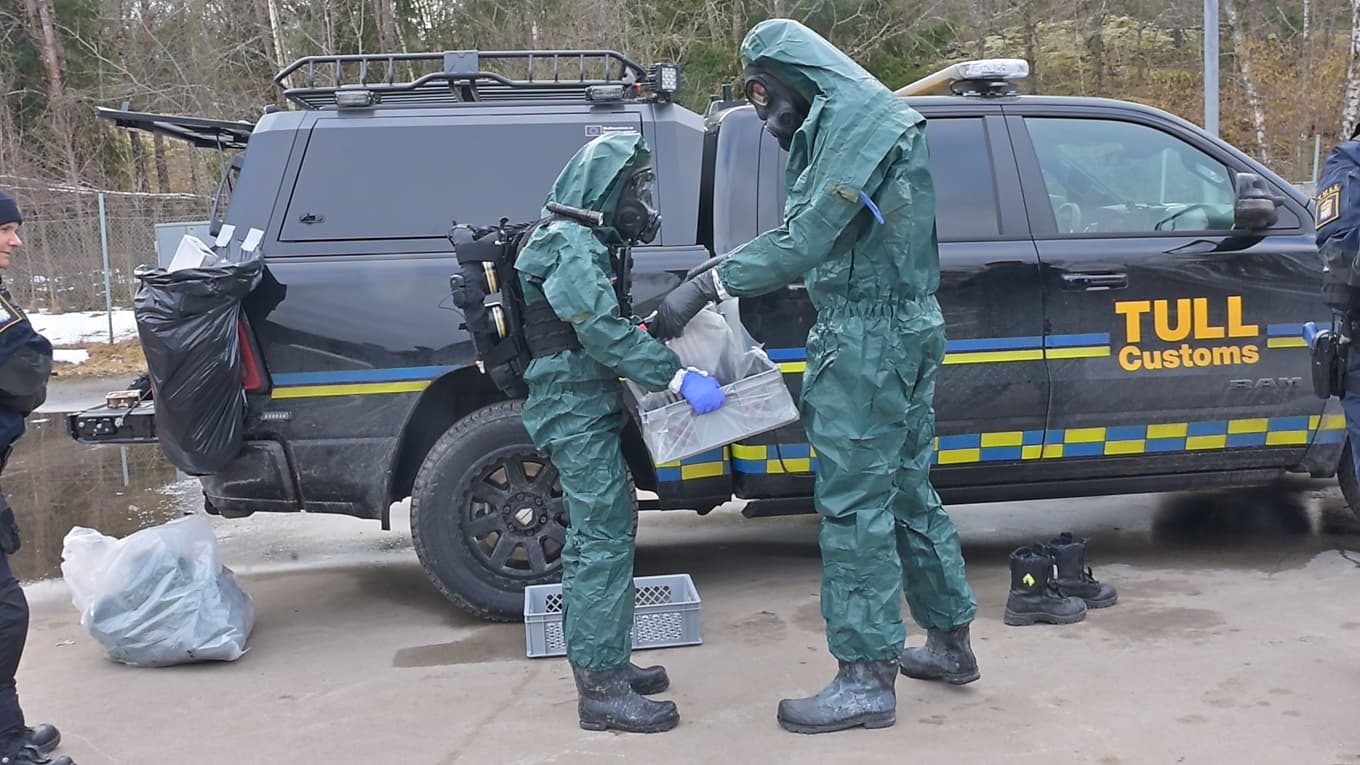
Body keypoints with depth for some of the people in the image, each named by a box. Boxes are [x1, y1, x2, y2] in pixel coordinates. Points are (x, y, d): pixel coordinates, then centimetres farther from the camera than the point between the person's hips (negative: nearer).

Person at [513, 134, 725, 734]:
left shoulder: (587, 243, 17)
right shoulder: (570, 245, -15)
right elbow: (603, 333, -24)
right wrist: (678, 376, -27)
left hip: (585, 409, 11)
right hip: (577, 411, -11)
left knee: (595, 537, 14)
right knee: (606, 539, -11)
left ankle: (602, 666, 23)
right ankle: (601, 689, -9)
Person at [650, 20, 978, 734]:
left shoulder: (853, 113, -12)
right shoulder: (856, 116, 19)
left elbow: (808, 239, -21)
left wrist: (706, 286, -21)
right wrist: (718, 277, 6)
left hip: (867, 338, -10)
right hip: (904, 330, 10)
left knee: (852, 504, -5)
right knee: (908, 492, 17)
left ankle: (867, 680, 2)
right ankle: (950, 642, 29)